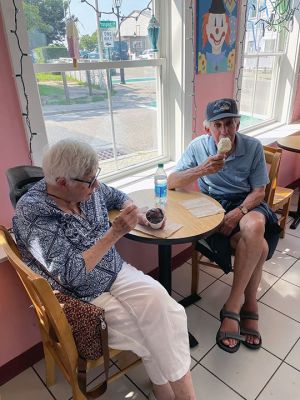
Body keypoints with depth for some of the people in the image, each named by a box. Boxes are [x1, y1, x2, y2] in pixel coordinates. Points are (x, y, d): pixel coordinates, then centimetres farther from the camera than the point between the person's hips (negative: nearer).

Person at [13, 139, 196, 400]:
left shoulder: (87, 188, -5)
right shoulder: (32, 213, -23)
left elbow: (117, 196, 18)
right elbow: (72, 275, -26)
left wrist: (137, 215, -2)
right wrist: (116, 232, -29)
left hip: (116, 272, 5)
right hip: (80, 297, -5)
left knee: (158, 300, -20)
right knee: (153, 331, -16)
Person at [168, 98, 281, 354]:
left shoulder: (253, 147, -2)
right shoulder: (198, 146, -3)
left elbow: (259, 192, 0)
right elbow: (171, 183, -9)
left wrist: (238, 213, -20)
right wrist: (201, 170, -26)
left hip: (245, 204, 2)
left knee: (255, 227, -36)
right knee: (258, 245, -29)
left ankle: (233, 306, -21)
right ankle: (249, 305, -7)